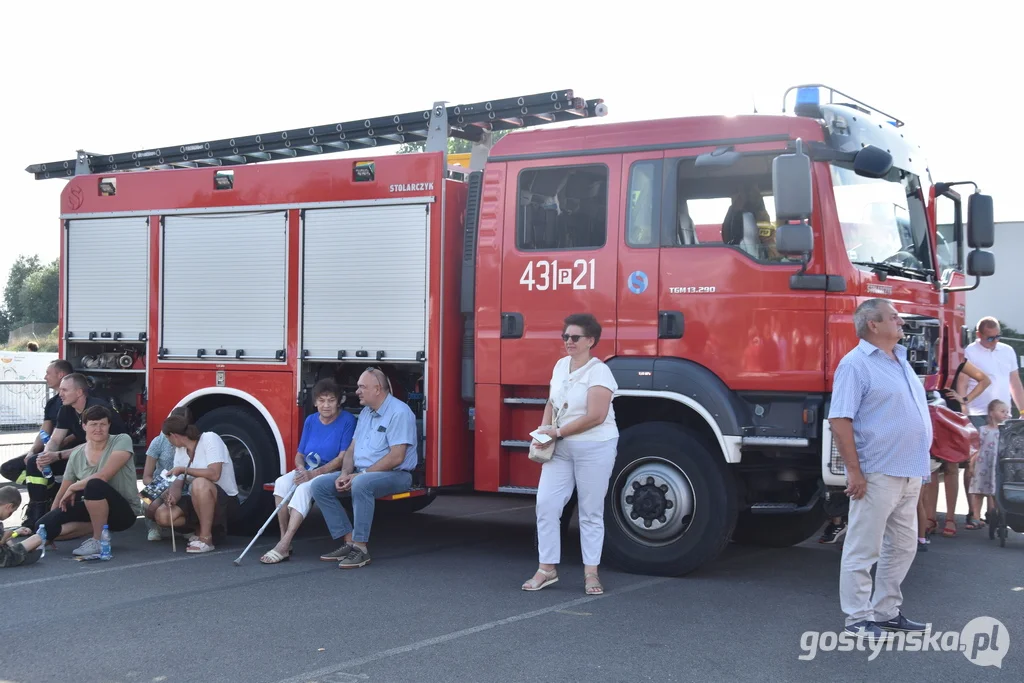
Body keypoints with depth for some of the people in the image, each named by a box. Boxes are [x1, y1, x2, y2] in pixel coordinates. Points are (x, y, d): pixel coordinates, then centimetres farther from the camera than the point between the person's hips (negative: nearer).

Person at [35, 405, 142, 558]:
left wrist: (73, 488, -10)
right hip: (93, 509, 6)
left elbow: (103, 476, -24)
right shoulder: (76, 455, 4)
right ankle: (99, 527, 1)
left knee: (94, 484, -35)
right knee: (44, 525, -13)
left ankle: (98, 540, -19)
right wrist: (50, 524, 1)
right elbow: (62, 493, 9)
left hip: (124, 511, -6)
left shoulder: (122, 441, -12)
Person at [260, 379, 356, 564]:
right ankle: (284, 539, -24)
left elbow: (343, 458, -14)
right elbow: (300, 454, 13)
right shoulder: (311, 421, 9)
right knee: (282, 482, -25)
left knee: (304, 488, -34)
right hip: (307, 471, 6)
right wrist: (301, 468, -11)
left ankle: (283, 546, -37)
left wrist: (315, 473, -24)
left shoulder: (347, 421, -8)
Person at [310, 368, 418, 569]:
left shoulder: (399, 412, -14)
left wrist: (362, 474, -19)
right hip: (361, 473, 9)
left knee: (361, 484, -39)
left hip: (395, 475, -9)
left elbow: (396, 457, -21)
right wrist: (345, 474, -4)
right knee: (319, 485, -6)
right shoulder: (365, 412, 15)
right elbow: (352, 448, 16)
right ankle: (350, 542, -8)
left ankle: (361, 548, -30)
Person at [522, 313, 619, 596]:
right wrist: (544, 430, -1)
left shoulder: (598, 372, -13)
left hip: (594, 448, -6)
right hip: (561, 449, 7)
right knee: (546, 504, 0)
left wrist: (558, 432, -15)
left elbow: (595, 416, -20)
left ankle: (591, 572, 12)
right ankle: (547, 569, 10)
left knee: (591, 512, 2)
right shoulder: (561, 365, 9)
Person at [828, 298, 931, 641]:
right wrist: (855, 472, -21)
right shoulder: (856, 364, -12)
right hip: (877, 474, -9)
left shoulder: (901, 360, 15)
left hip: (909, 474, 9)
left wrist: (918, 465, 17)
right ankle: (858, 619, 7)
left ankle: (886, 610, 26)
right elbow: (840, 420, -18)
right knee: (863, 549, -1)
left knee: (902, 547, 15)